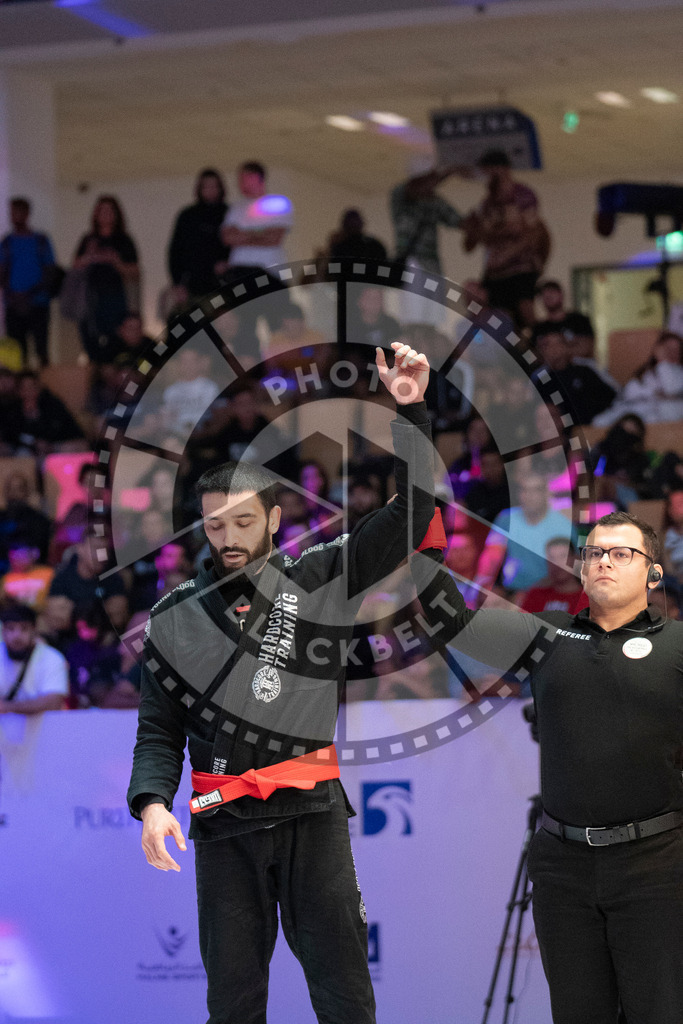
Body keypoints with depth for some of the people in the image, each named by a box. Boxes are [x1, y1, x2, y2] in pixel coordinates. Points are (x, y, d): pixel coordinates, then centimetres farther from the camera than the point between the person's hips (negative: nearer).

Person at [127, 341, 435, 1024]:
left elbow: (410, 515, -1)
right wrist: (152, 802, -11)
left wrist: (410, 411, -10)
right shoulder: (177, 618, 9)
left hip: (311, 813, -1)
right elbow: (158, 730, 8)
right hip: (224, 825, 1)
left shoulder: (318, 579, 5)